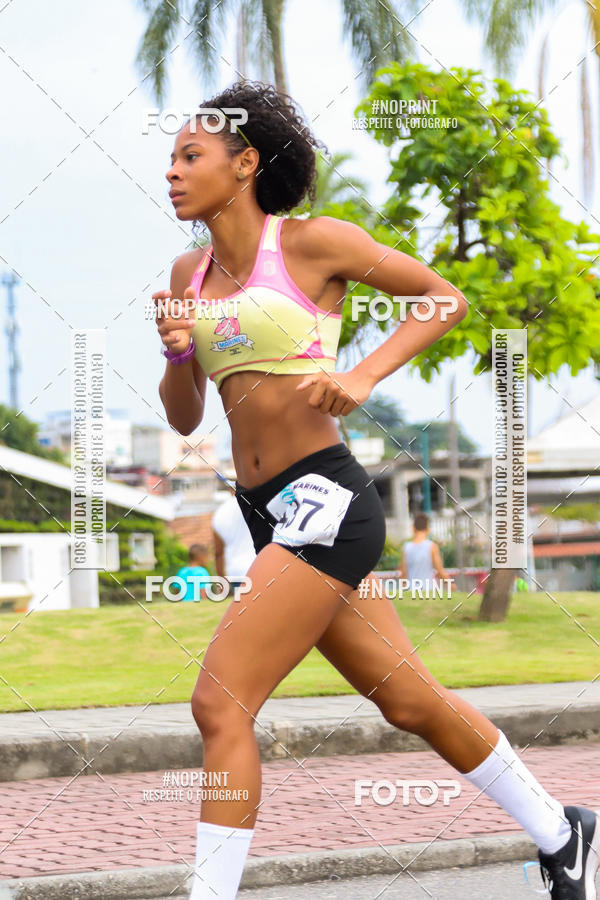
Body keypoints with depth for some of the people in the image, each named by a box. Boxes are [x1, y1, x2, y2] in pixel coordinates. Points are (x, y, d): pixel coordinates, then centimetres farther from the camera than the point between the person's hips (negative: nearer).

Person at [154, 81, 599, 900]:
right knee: (410, 700, 15)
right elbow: (183, 419, 15)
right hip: (271, 514, 7)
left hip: (325, 500, -7)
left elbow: (447, 298, 1)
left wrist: (361, 377, -11)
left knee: (220, 702, -16)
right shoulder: (189, 273, 12)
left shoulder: (313, 243, -6)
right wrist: (177, 352, -5)